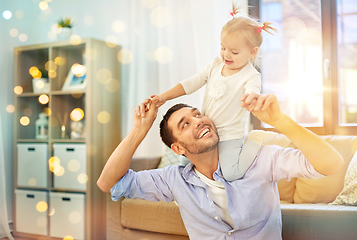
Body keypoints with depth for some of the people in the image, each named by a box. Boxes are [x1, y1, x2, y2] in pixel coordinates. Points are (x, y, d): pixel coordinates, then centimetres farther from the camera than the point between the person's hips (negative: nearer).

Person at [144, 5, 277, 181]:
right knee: (185, 161, 10)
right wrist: (165, 96, -5)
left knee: (231, 175, -21)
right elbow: (191, 83, 4)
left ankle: (257, 139, 0)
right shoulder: (216, 65, 1)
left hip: (229, 135, -6)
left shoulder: (250, 76, -17)